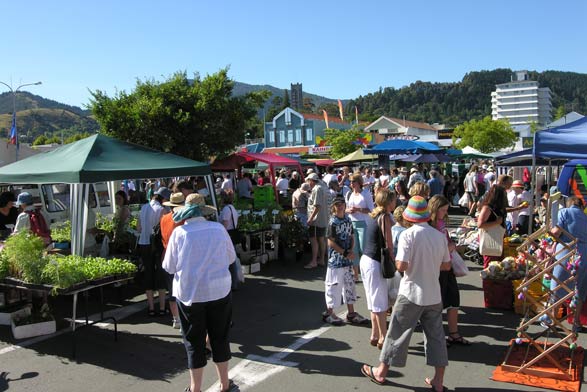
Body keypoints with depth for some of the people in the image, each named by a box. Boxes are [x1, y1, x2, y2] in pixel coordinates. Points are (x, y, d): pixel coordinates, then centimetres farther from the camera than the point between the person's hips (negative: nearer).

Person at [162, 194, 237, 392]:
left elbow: (169, 266, -4)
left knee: (194, 342, 11)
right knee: (220, 338, 15)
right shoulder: (219, 228, -4)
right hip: (219, 292, 2)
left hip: (189, 293, -1)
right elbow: (231, 258, 7)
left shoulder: (179, 232, -10)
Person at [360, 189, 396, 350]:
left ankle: (375, 336, 24)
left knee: (374, 301, 16)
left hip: (366, 259, 9)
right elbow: (388, 244, -14)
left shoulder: (374, 215, 12)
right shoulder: (385, 217, -13)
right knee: (380, 303, -1)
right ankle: (383, 339, 6)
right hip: (374, 263, -9)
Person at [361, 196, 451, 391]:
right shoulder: (440, 235, 0)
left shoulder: (408, 235, -16)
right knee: (436, 336, 13)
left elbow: (401, 266, -21)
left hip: (411, 294, -4)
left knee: (397, 333, 8)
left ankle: (381, 372, 23)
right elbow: (447, 265, 8)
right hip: (434, 295, 4)